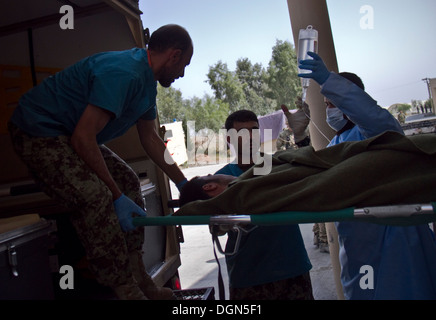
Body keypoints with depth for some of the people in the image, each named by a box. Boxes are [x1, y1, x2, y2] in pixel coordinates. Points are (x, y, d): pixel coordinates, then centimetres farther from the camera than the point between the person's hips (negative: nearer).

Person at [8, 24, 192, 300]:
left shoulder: (147, 80, 7)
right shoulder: (123, 72, -26)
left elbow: (150, 138, 15)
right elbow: (83, 137, -29)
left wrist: (183, 184, 16)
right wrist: (116, 197, -24)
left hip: (71, 134, 10)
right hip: (38, 132, -10)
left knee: (127, 182, 5)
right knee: (96, 196, -27)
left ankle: (140, 281, 9)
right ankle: (126, 290, -14)